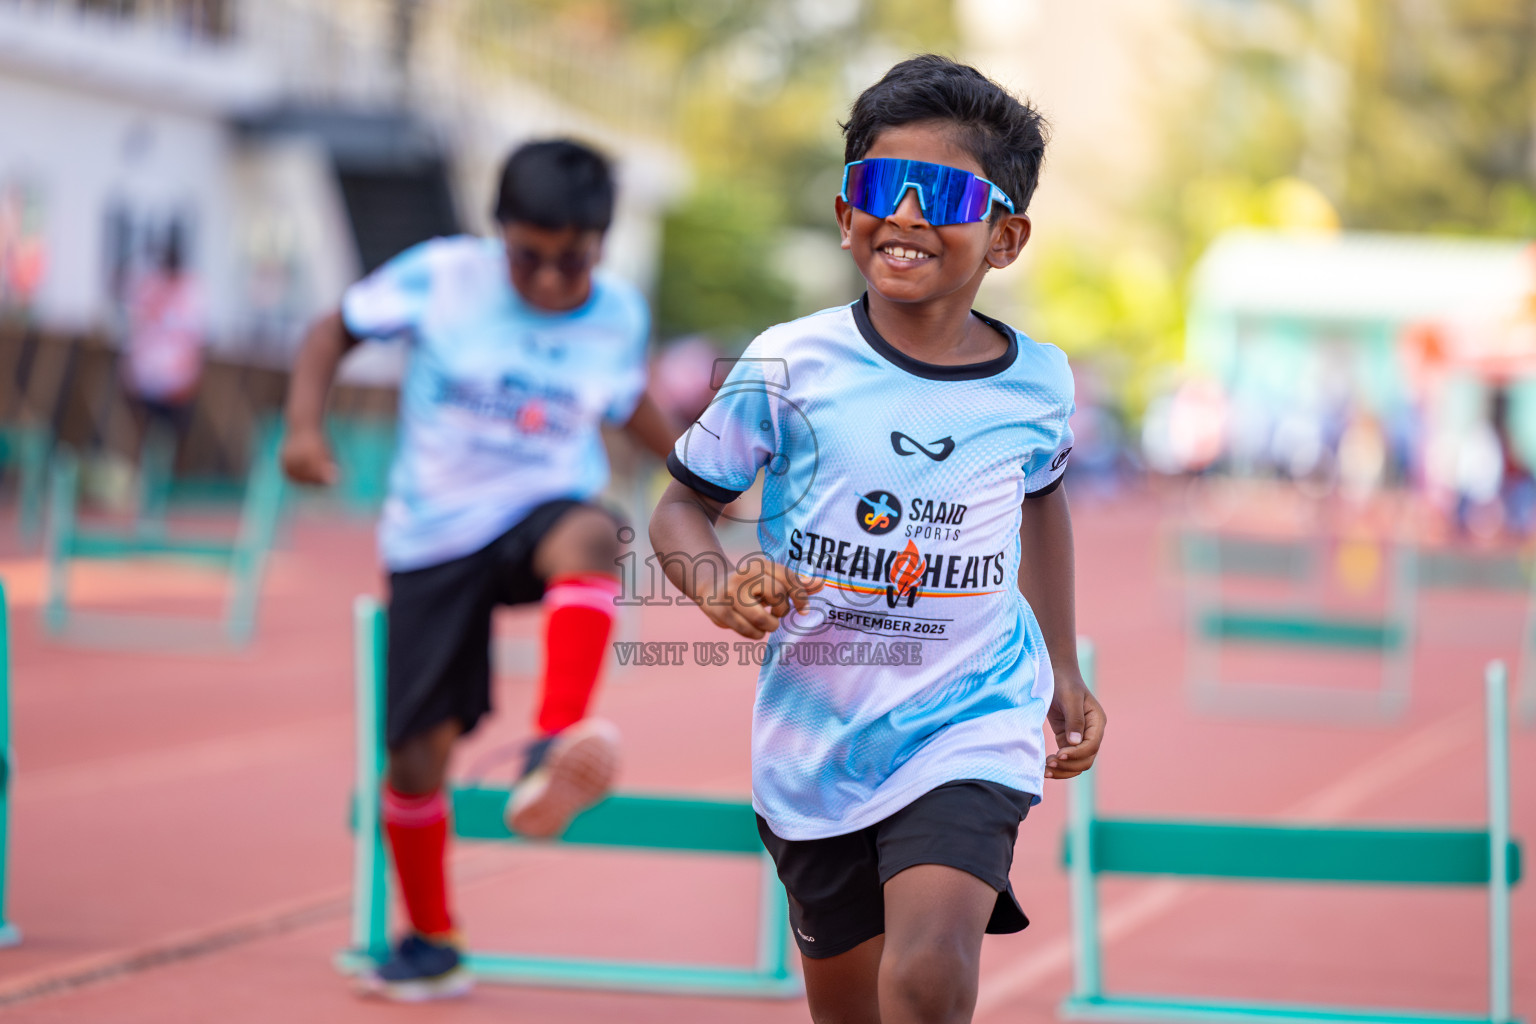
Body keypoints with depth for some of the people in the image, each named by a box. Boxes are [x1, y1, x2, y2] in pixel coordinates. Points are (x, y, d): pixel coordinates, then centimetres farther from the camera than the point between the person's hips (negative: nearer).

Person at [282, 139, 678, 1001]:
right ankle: (431, 944, 20)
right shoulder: (442, 276, -9)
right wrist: (306, 423, -11)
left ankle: (556, 753, -52)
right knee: (420, 751, -2)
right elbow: (337, 329, 3)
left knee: (589, 538, -39)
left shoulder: (620, 317, -2)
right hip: (434, 539, 0)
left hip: (541, 514, 0)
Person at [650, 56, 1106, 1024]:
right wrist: (722, 590, -21)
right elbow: (683, 505, 1)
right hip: (817, 737, 1)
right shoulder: (790, 366, -9)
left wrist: (1064, 672, 22)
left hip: (969, 727, -1)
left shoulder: (1038, 383, -2)